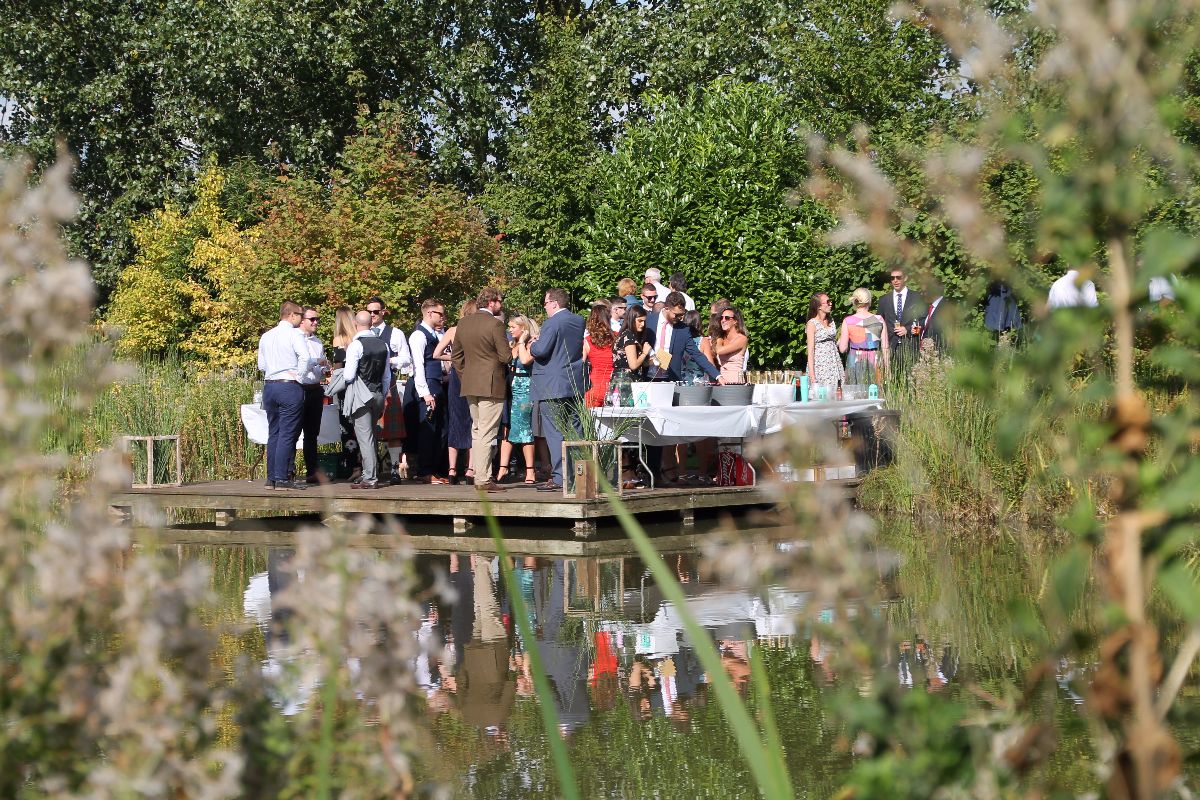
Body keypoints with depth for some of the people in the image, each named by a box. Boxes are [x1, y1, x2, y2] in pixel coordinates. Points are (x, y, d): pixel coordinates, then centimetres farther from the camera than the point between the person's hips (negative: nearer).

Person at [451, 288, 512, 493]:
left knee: (477, 431, 15)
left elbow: (456, 356, 14)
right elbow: (506, 357, -14)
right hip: (491, 385, -7)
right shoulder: (495, 324, -13)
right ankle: (483, 479, -6)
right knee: (486, 434, -6)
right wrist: (516, 346, 6)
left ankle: (479, 475, 17)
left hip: (470, 385, 7)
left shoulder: (463, 323, 9)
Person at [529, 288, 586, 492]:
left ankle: (559, 478, -8)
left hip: (551, 387, -8)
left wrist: (533, 345, 1)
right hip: (574, 386, 8)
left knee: (555, 433, -6)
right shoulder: (579, 321, 11)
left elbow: (541, 350, -22)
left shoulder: (552, 323, -15)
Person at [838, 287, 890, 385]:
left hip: (855, 361, -1)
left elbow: (843, 349, -6)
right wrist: (886, 365, 9)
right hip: (875, 360, 1)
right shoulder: (879, 320, -2)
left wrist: (840, 339, 15)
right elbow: (885, 347, 0)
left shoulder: (848, 321, -6)